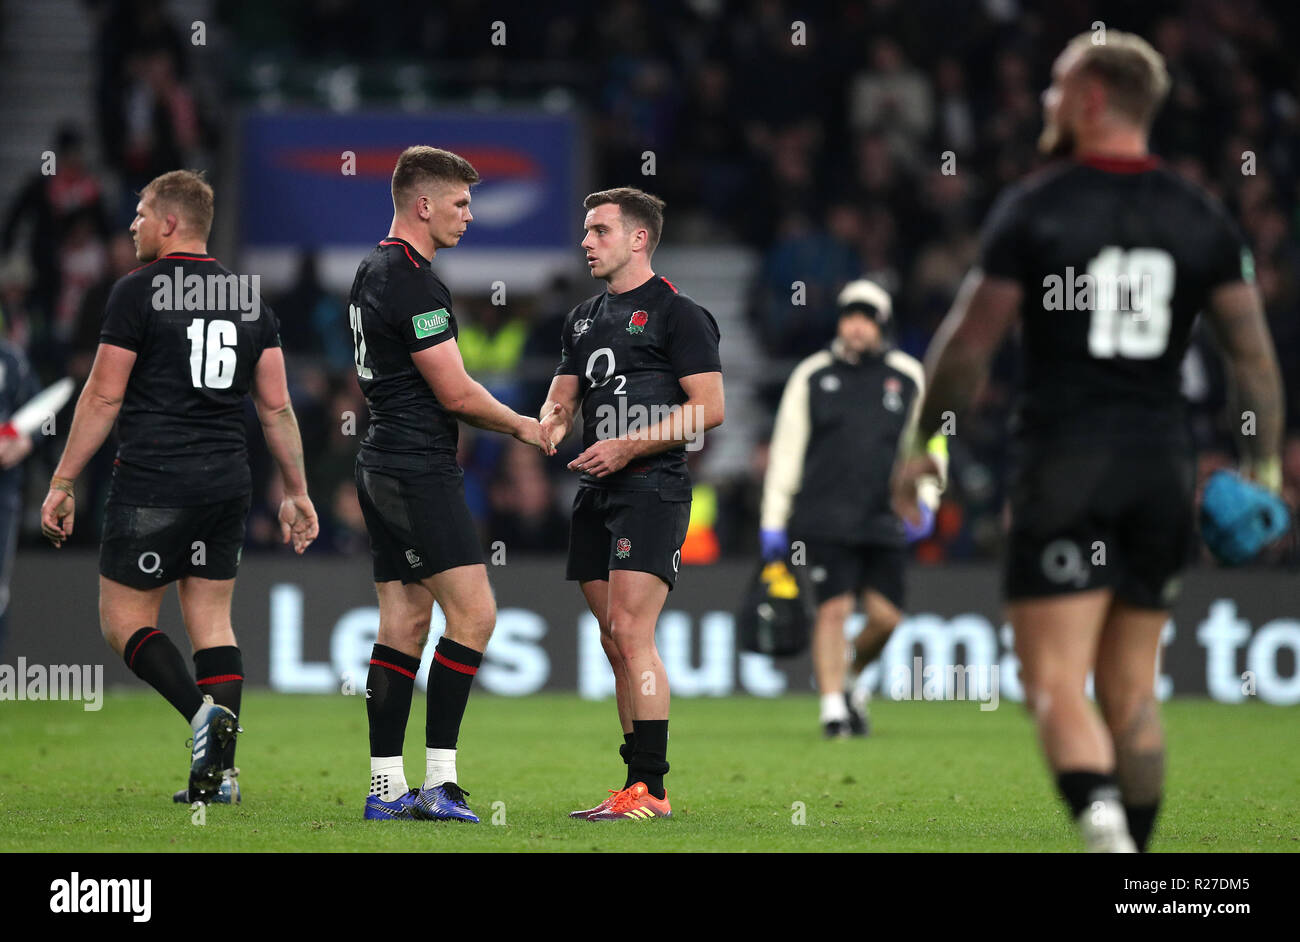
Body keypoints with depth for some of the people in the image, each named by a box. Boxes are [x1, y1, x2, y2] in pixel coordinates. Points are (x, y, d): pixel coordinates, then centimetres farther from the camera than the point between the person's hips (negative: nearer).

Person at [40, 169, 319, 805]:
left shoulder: (139, 292, -6)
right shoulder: (249, 298, 12)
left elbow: (103, 397, -6)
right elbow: (276, 406, 12)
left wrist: (62, 484, -1)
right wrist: (296, 492, 17)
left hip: (153, 484, -6)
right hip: (228, 484, 6)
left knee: (123, 617, 3)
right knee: (212, 622, 9)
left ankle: (202, 712, -20)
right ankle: (219, 771, 1)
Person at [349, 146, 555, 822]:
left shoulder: (372, 272, 16)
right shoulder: (413, 280, -16)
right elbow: (455, 392, -15)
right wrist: (521, 426, 1)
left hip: (383, 464, 10)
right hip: (420, 470, -10)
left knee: (404, 624, 8)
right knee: (473, 612, -10)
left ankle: (386, 788, 6)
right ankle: (438, 779, -13)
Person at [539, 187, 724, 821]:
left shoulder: (677, 313, -4)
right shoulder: (584, 318, 20)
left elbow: (709, 408, -10)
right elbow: (563, 400, 22)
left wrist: (627, 447, -15)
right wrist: (548, 429, -2)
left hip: (652, 489, -8)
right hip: (596, 494, 8)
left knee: (629, 632, -16)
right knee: (616, 642, 7)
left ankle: (649, 787, -16)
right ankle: (639, 786, 11)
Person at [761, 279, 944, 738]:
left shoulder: (907, 377, 11)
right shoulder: (812, 376, 7)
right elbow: (786, 449, 8)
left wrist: (924, 501, -1)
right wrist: (773, 522, 5)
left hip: (884, 522, 2)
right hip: (825, 519, -2)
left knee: (886, 615, -2)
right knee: (833, 609, -11)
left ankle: (850, 676, 27)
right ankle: (833, 708, -4)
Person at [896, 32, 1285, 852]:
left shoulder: (1035, 207, -4)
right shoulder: (1202, 216, 8)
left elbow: (968, 346, -4)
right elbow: (1254, 355, 7)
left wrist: (927, 446, 8)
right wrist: (1264, 462, 15)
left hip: (1067, 464, -4)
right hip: (1165, 464, 5)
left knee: (1055, 681, -9)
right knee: (1132, 687, 14)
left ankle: (1103, 824, -33)